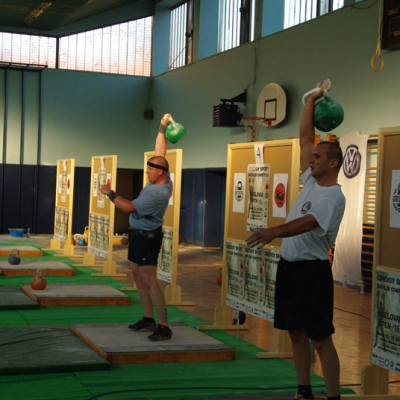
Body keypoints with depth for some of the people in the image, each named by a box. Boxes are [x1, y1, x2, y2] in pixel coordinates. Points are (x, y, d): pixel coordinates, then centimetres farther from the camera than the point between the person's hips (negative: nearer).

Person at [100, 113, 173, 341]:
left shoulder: (157, 192, -25)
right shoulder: (163, 180, 2)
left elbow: (129, 207, -24)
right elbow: (160, 151, 14)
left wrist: (110, 194, -11)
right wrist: (163, 128, 12)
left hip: (147, 237, -10)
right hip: (139, 234, 10)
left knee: (149, 280, -14)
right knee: (138, 275, 13)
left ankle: (164, 327, -13)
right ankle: (149, 319, 18)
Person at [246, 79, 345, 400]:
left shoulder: (333, 196, -15)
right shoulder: (311, 181, 9)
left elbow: (307, 222, -32)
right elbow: (305, 136, 14)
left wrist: (274, 232, -47)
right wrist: (312, 100, 15)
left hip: (312, 270, -9)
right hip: (288, 265, 9)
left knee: (320, 337, -6)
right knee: (296, 333, 13)